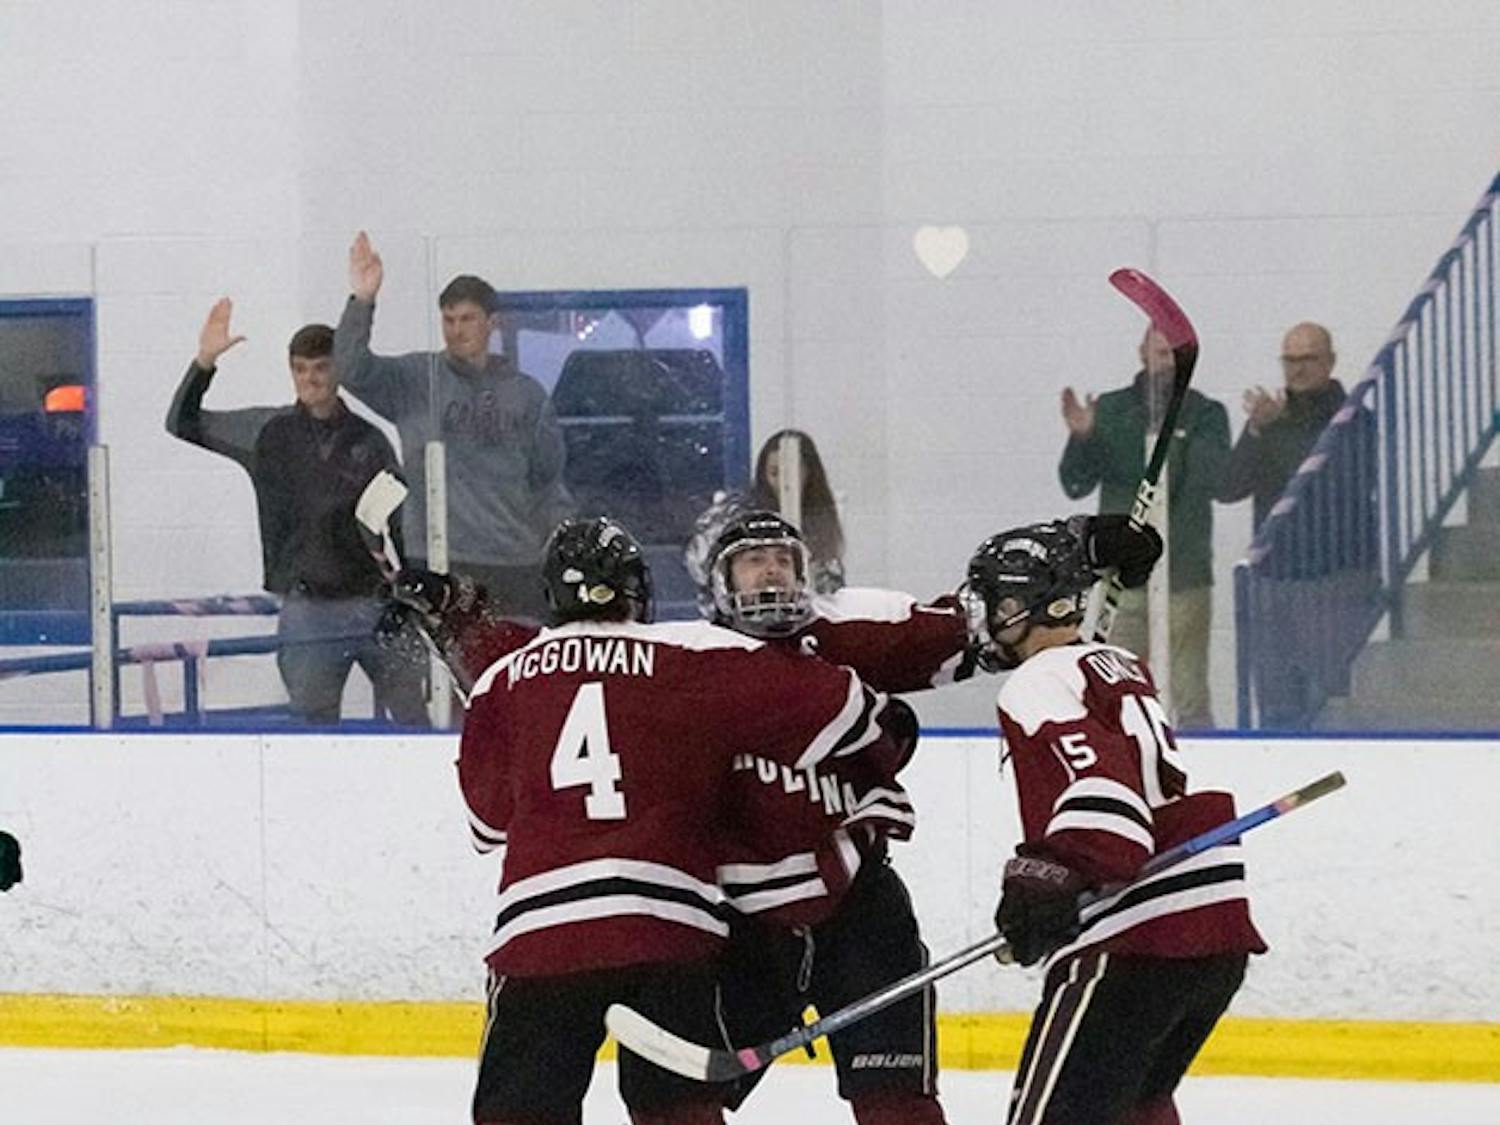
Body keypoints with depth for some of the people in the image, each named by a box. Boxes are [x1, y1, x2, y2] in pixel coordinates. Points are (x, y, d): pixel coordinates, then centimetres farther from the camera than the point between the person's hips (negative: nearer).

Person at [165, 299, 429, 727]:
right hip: (307, 608, 0)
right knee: (314, 721, 4)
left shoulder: (369, 442, 4)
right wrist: (204, 360, -5)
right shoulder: (269, 432, 5)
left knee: (415, 719, -1)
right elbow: (183, 423, 9)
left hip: (375, 602, 0)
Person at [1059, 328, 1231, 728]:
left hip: (1185, 578, -1)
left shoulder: (1205, 415, 4)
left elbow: (1221, 481, -13)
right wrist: (1080, 438, -16)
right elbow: (1076, 484, 3)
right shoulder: (1110, 411, 7)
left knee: (1190, 694, -1)